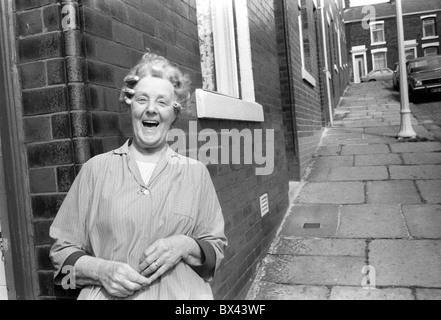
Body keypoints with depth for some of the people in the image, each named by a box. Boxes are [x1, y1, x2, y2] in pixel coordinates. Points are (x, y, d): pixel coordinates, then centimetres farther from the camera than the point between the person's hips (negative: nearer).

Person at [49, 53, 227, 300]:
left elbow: (216, 250, 3)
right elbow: (63, 250, 2)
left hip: (181, 295, 1)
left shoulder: (196, 172, -1)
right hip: (108, 294, 0)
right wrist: (100, 269, -15)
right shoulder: (96, 168, -2)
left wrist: (186, 246, -15)